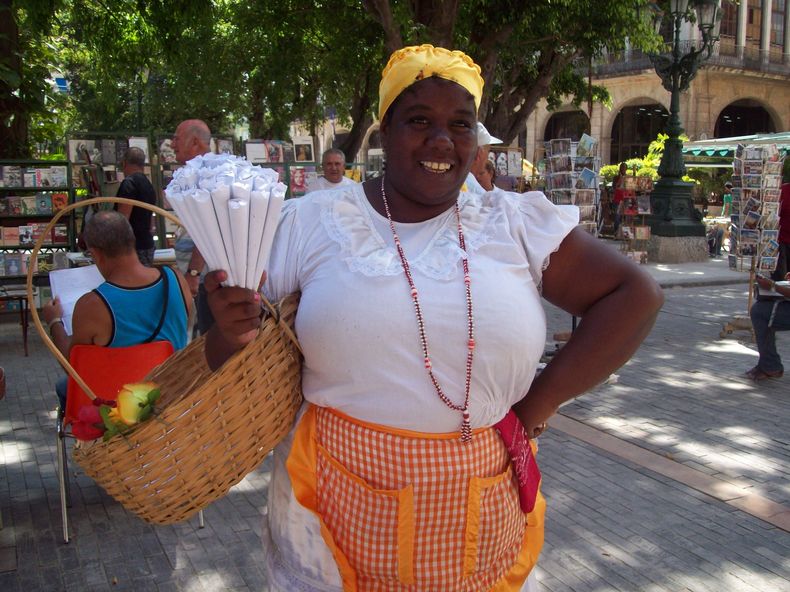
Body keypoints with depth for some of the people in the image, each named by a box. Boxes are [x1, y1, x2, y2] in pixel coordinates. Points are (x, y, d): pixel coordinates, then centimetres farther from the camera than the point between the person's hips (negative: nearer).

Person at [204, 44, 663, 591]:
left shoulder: (518, 224, -2)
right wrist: (234, 334, -23)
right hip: (341, 501, -1)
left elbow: (636, 295, -2)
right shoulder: (310, 224, -3)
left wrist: (537, 407, -8)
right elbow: (244, 361, 2)